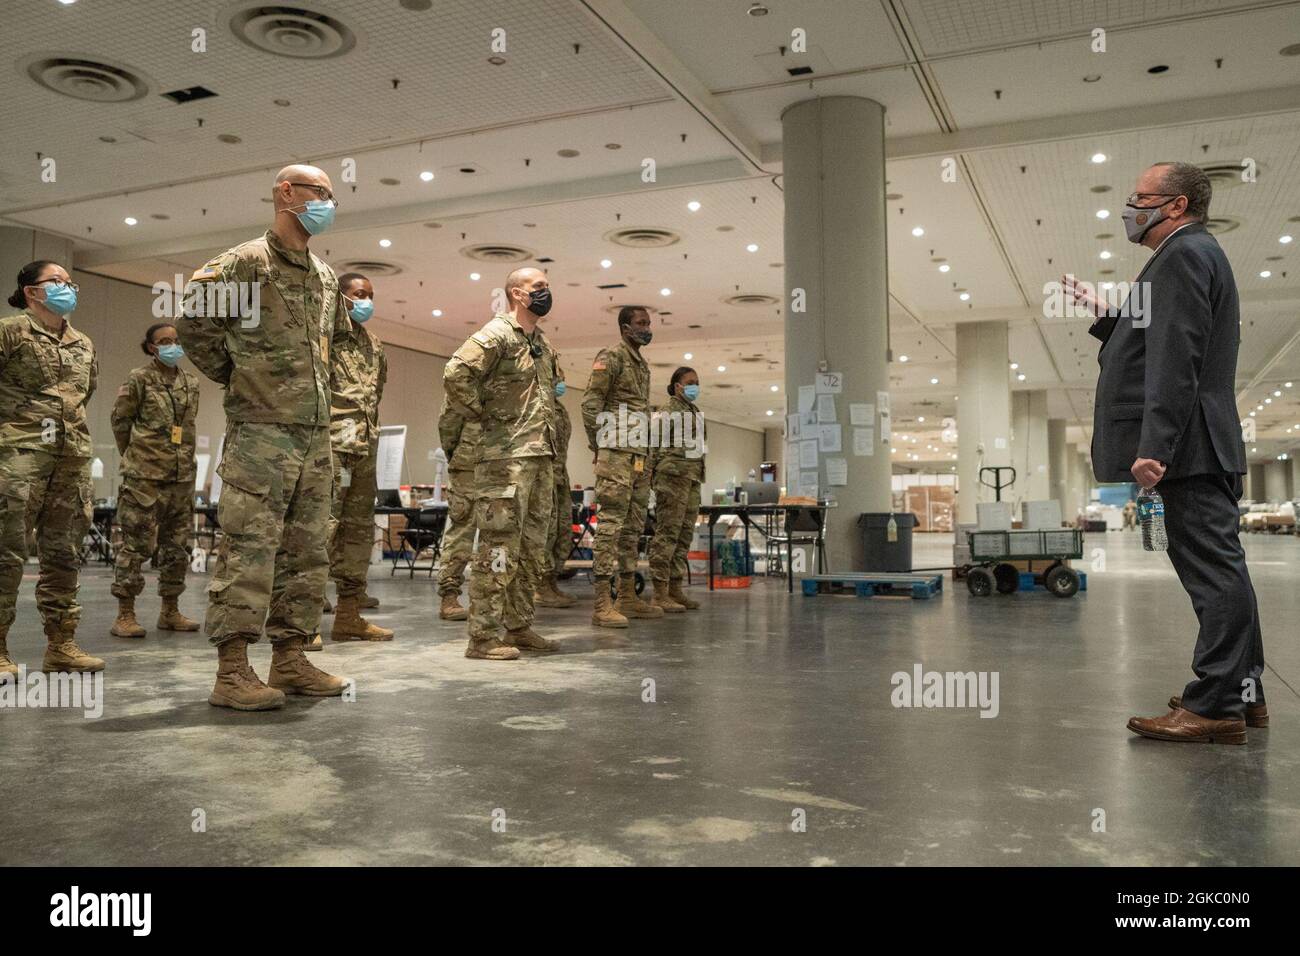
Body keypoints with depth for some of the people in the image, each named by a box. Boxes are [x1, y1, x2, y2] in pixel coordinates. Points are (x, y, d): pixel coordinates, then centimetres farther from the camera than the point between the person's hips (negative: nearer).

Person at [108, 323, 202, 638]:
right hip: (145, 474, -5)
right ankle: (125, 615, 3)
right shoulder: (139, 379, -3)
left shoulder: (191, 381, 11)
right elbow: (119, 419, 2)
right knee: (137, 542, -4)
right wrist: (136, 456, 8)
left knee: (178, 544, 9)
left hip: (182, 473, 6)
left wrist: (182, 455, 15)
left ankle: (170, 611, 19)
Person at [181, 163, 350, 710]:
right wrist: (235, 376, 1)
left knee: (306, 551, 8)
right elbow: (195, 323, -6)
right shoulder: (246, 263, -4)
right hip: (261, 429, -7)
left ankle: (290, 660, 15)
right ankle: (232, 671, -3)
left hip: (315, 433, 7)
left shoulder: (326, 276, 18)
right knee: (249, 547, -8)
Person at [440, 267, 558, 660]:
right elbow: (455, 374, -21)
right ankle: (484, 636, -4)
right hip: (506, 455, -9)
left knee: (531, 547, 12)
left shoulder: (543, 344, 19)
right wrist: (481, 413, -11)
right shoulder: (496, 334, -8)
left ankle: (518, 627, 21)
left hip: (540, 456, 9)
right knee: (499, 546, -9)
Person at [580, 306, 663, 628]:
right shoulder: (611, 357, -5)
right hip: (616, 456, -9)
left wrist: (646, 457, 17)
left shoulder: (642, 365, 21)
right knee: (611, 524, -11)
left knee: (633, 528, 10)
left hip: (639, 456, 9)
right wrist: (598, 447, -9)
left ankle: (628, 598, 17)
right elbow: (590, 404, -11)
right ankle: (602, 604, -11)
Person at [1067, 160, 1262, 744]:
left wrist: (1154, 447, -25)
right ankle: (1242, 692, 21)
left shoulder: (1182, 255, -10)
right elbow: (1156, 345, 25)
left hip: (1188, 448, -11)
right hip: (1202, 450, 11)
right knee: (1219, 569, 13)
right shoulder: (1197, 254, 23)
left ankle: (1215, 706, -6)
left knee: (1211, 571, -9)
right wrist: (1106, 314, 21)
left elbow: (1175, 361, -20)